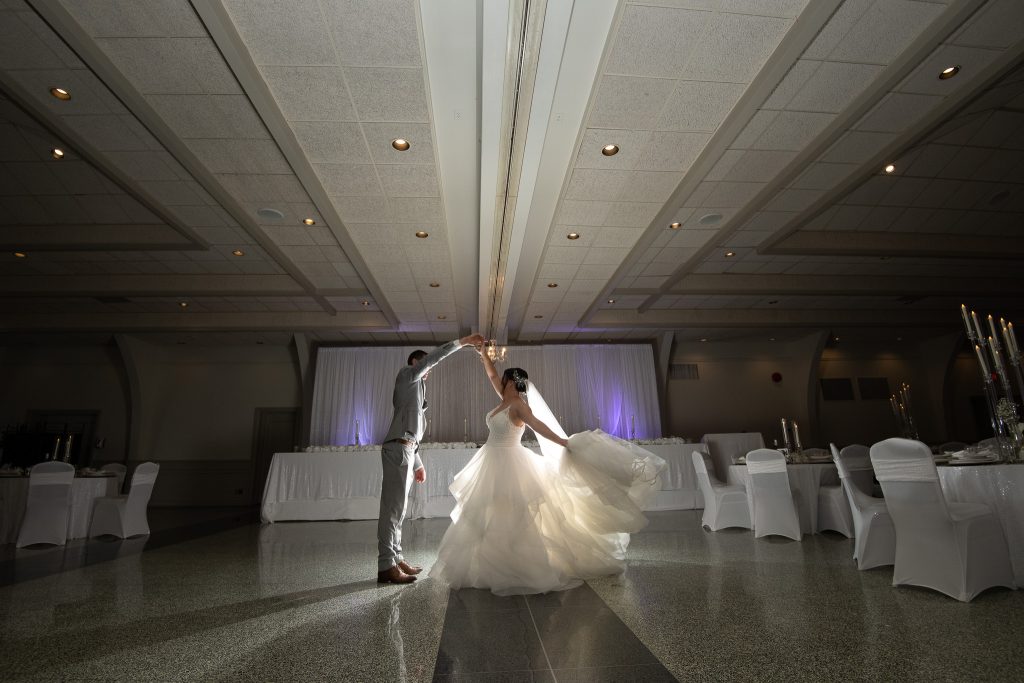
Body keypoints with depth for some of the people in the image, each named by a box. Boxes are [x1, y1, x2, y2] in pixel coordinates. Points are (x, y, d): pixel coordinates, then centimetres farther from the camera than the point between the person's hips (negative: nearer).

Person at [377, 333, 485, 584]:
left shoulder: (415, 387, 26)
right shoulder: (407, 374, 5)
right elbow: (435, 355, -9)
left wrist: (418, 463, 21)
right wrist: (463, 341, -5)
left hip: (405, 448, 9)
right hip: (398, 448, -9)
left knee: (397, 507, 9)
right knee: (393, 507, -10)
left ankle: (395, 559, 14)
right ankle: (386, 567, -9)